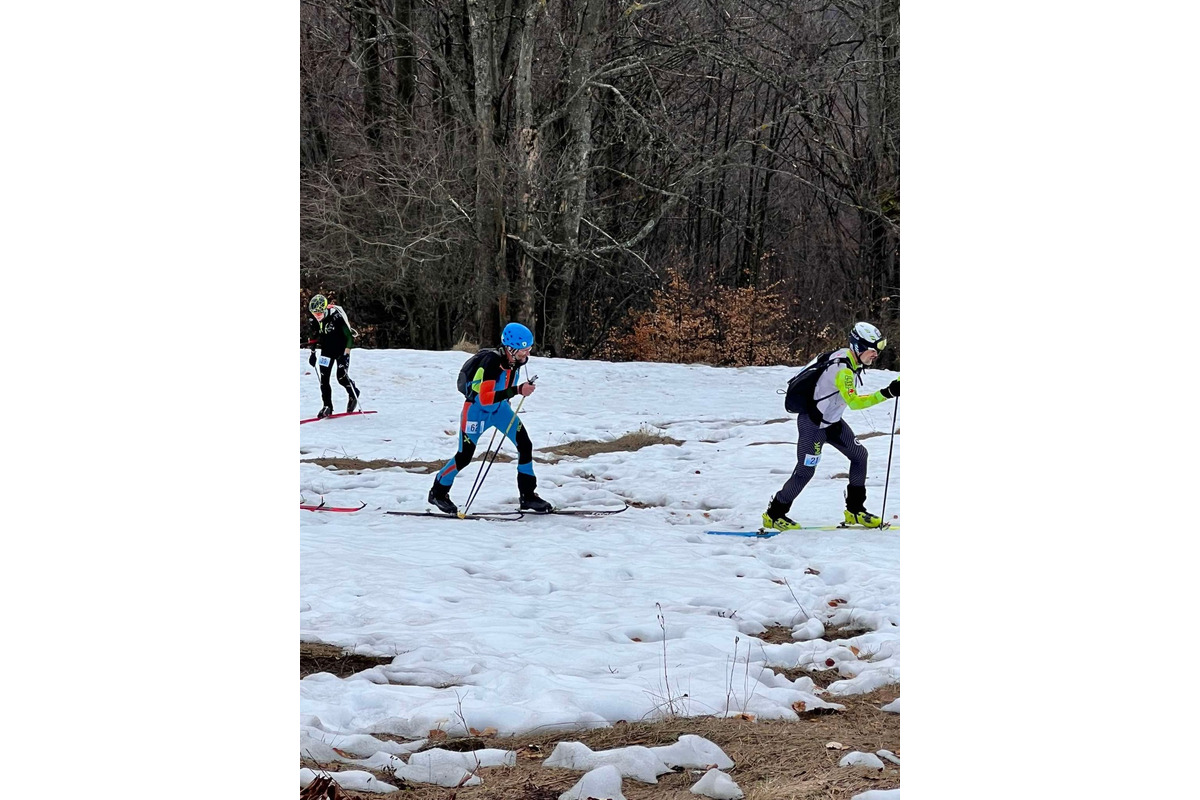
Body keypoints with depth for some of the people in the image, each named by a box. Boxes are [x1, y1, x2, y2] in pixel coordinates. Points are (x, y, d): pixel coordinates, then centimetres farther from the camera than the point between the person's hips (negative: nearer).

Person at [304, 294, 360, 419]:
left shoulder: (337, 316, -24)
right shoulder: (315, 320, -6)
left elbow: (349, 335, -21)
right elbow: (313, 337, 11)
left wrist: (346, 353, -24)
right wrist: (312, 352, 10)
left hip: (341, 350, -5)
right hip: (327, 351, 5)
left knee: (341, 377, -10)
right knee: (324, 379, -4)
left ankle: (354, 394, 19)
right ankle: (327, 406, 4)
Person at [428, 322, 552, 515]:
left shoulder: (517, 360, -11)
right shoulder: (492, 362, -34)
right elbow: (485, 398, -40)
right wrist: (517, 390, -45)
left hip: (499, 408, 7)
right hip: (476, 410, -7)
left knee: (525, 446, -4)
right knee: (464, 457, 3)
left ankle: (528, 496, 7)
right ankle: (438, 492, 25)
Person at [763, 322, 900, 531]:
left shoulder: (848, 358, -1)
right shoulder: (842, 368, -30)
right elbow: (853, 402, -40)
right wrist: (885, 394, -47)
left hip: (831, 421, 10)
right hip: (812, 423, -10)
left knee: (859, 455, 6)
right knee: (805, 471, -3)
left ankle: (855, 510, 13)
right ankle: (774, 514, 13)